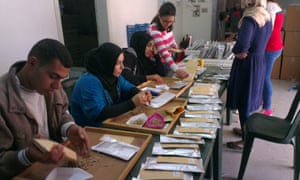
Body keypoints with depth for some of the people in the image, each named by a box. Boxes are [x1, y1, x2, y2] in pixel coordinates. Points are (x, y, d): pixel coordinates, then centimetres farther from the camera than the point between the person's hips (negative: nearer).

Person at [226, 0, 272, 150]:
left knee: (244, 103, 3)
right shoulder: (267, 17, 7)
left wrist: (236, 51, -12)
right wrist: (243, 51, 4)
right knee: (249, 99, 22)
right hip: (259, 61, 9)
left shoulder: (250, 19, -21)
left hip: (247, 64, -9)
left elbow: (242, 44, -33)